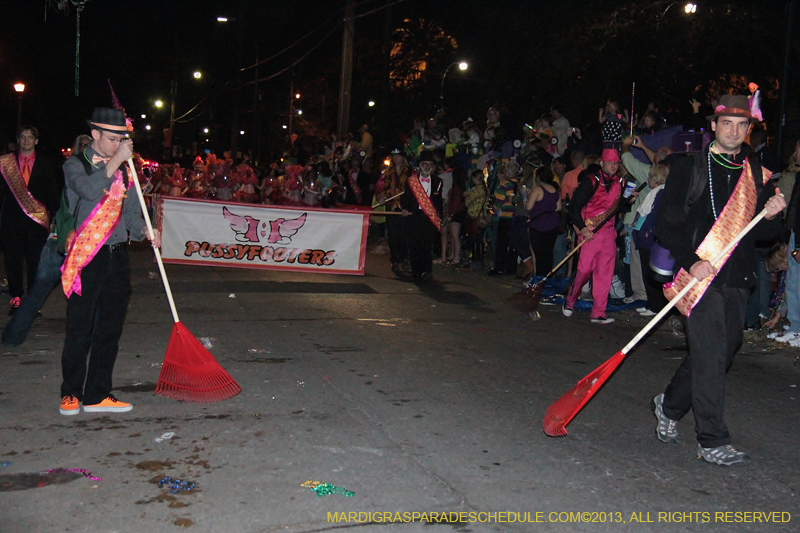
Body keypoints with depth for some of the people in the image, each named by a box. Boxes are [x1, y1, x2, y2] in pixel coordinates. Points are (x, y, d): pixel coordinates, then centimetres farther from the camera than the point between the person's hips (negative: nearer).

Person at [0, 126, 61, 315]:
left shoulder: (46, 163, 6)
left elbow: (53, 191, 7)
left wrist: (54, 216, 1)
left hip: (38, 218, -1)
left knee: (36, 260, 0)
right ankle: (16, 298, 12)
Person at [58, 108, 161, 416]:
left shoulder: (125, 171, 14)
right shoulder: (76, 165, 1)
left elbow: (131, 214, 13)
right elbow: (88, 189, -22)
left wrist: (145, 231, -6)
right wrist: (115, 162, -17)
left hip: (117, 255, 5)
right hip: (87, 257, -5)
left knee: (110, 329, 8)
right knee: (79, 329, 0)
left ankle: (98, 395, 17)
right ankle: (71, 395, 15)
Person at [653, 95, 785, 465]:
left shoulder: (759, 177, 13)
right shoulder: (690, 170, 0)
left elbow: (765, 234, 16)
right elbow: (666, 225, -2)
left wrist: (771, 216, -6)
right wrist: (692, 262, -14)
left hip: (738, 281, 5)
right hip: (701, 277, -5)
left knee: (723, 350, 11)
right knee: (710, 356, -8)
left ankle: (669, 406, 32)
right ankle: (712, 442, 0)